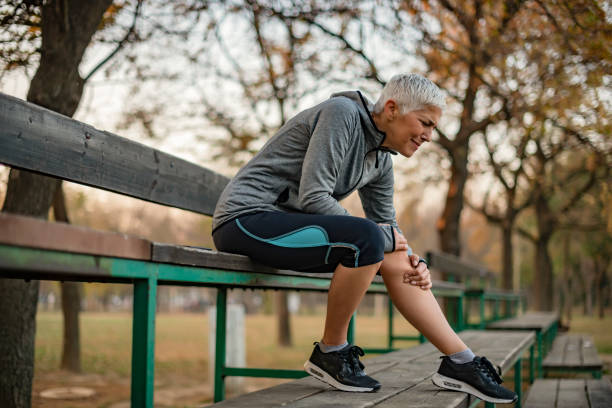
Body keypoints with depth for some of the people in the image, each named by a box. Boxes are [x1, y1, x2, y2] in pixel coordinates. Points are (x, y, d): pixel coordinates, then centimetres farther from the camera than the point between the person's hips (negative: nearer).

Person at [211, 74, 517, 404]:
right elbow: (313, 197, -22)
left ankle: (461, 362, 5)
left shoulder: (381, 162, 11)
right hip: (245, 218, -9)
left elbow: (387, 223, 19)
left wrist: (414, 262, -2)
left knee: (397, 258, 3)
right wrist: (385, 238, -15)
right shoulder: (341, 113, -15)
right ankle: (331, 353, -11)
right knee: (367, 239, -28)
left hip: (284, 222, 9)